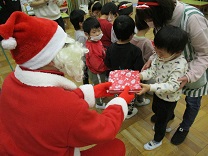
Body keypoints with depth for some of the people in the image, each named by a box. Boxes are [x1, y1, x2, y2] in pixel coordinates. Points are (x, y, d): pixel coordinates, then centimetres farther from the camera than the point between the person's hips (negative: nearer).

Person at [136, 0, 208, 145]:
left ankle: (184, 127, 41)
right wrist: (152, 59, -19)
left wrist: (190, 76, -34)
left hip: (196, 69, -4)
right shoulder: (162, 17, -16)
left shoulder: (192, 18, -34)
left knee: (192, 102, 15)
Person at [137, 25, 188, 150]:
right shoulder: (161, 56, -15)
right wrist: (140, 75, -26)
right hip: (158, 93, 7)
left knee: (161, 119, 15)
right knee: (156, 111, 32)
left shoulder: (180, 65, -34)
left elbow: (172, 86, -37)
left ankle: (157, 140, 45)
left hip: (169, 99, -7)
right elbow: (152, 70, -8)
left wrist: (150, 87, -45)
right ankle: (164, 126, 65)